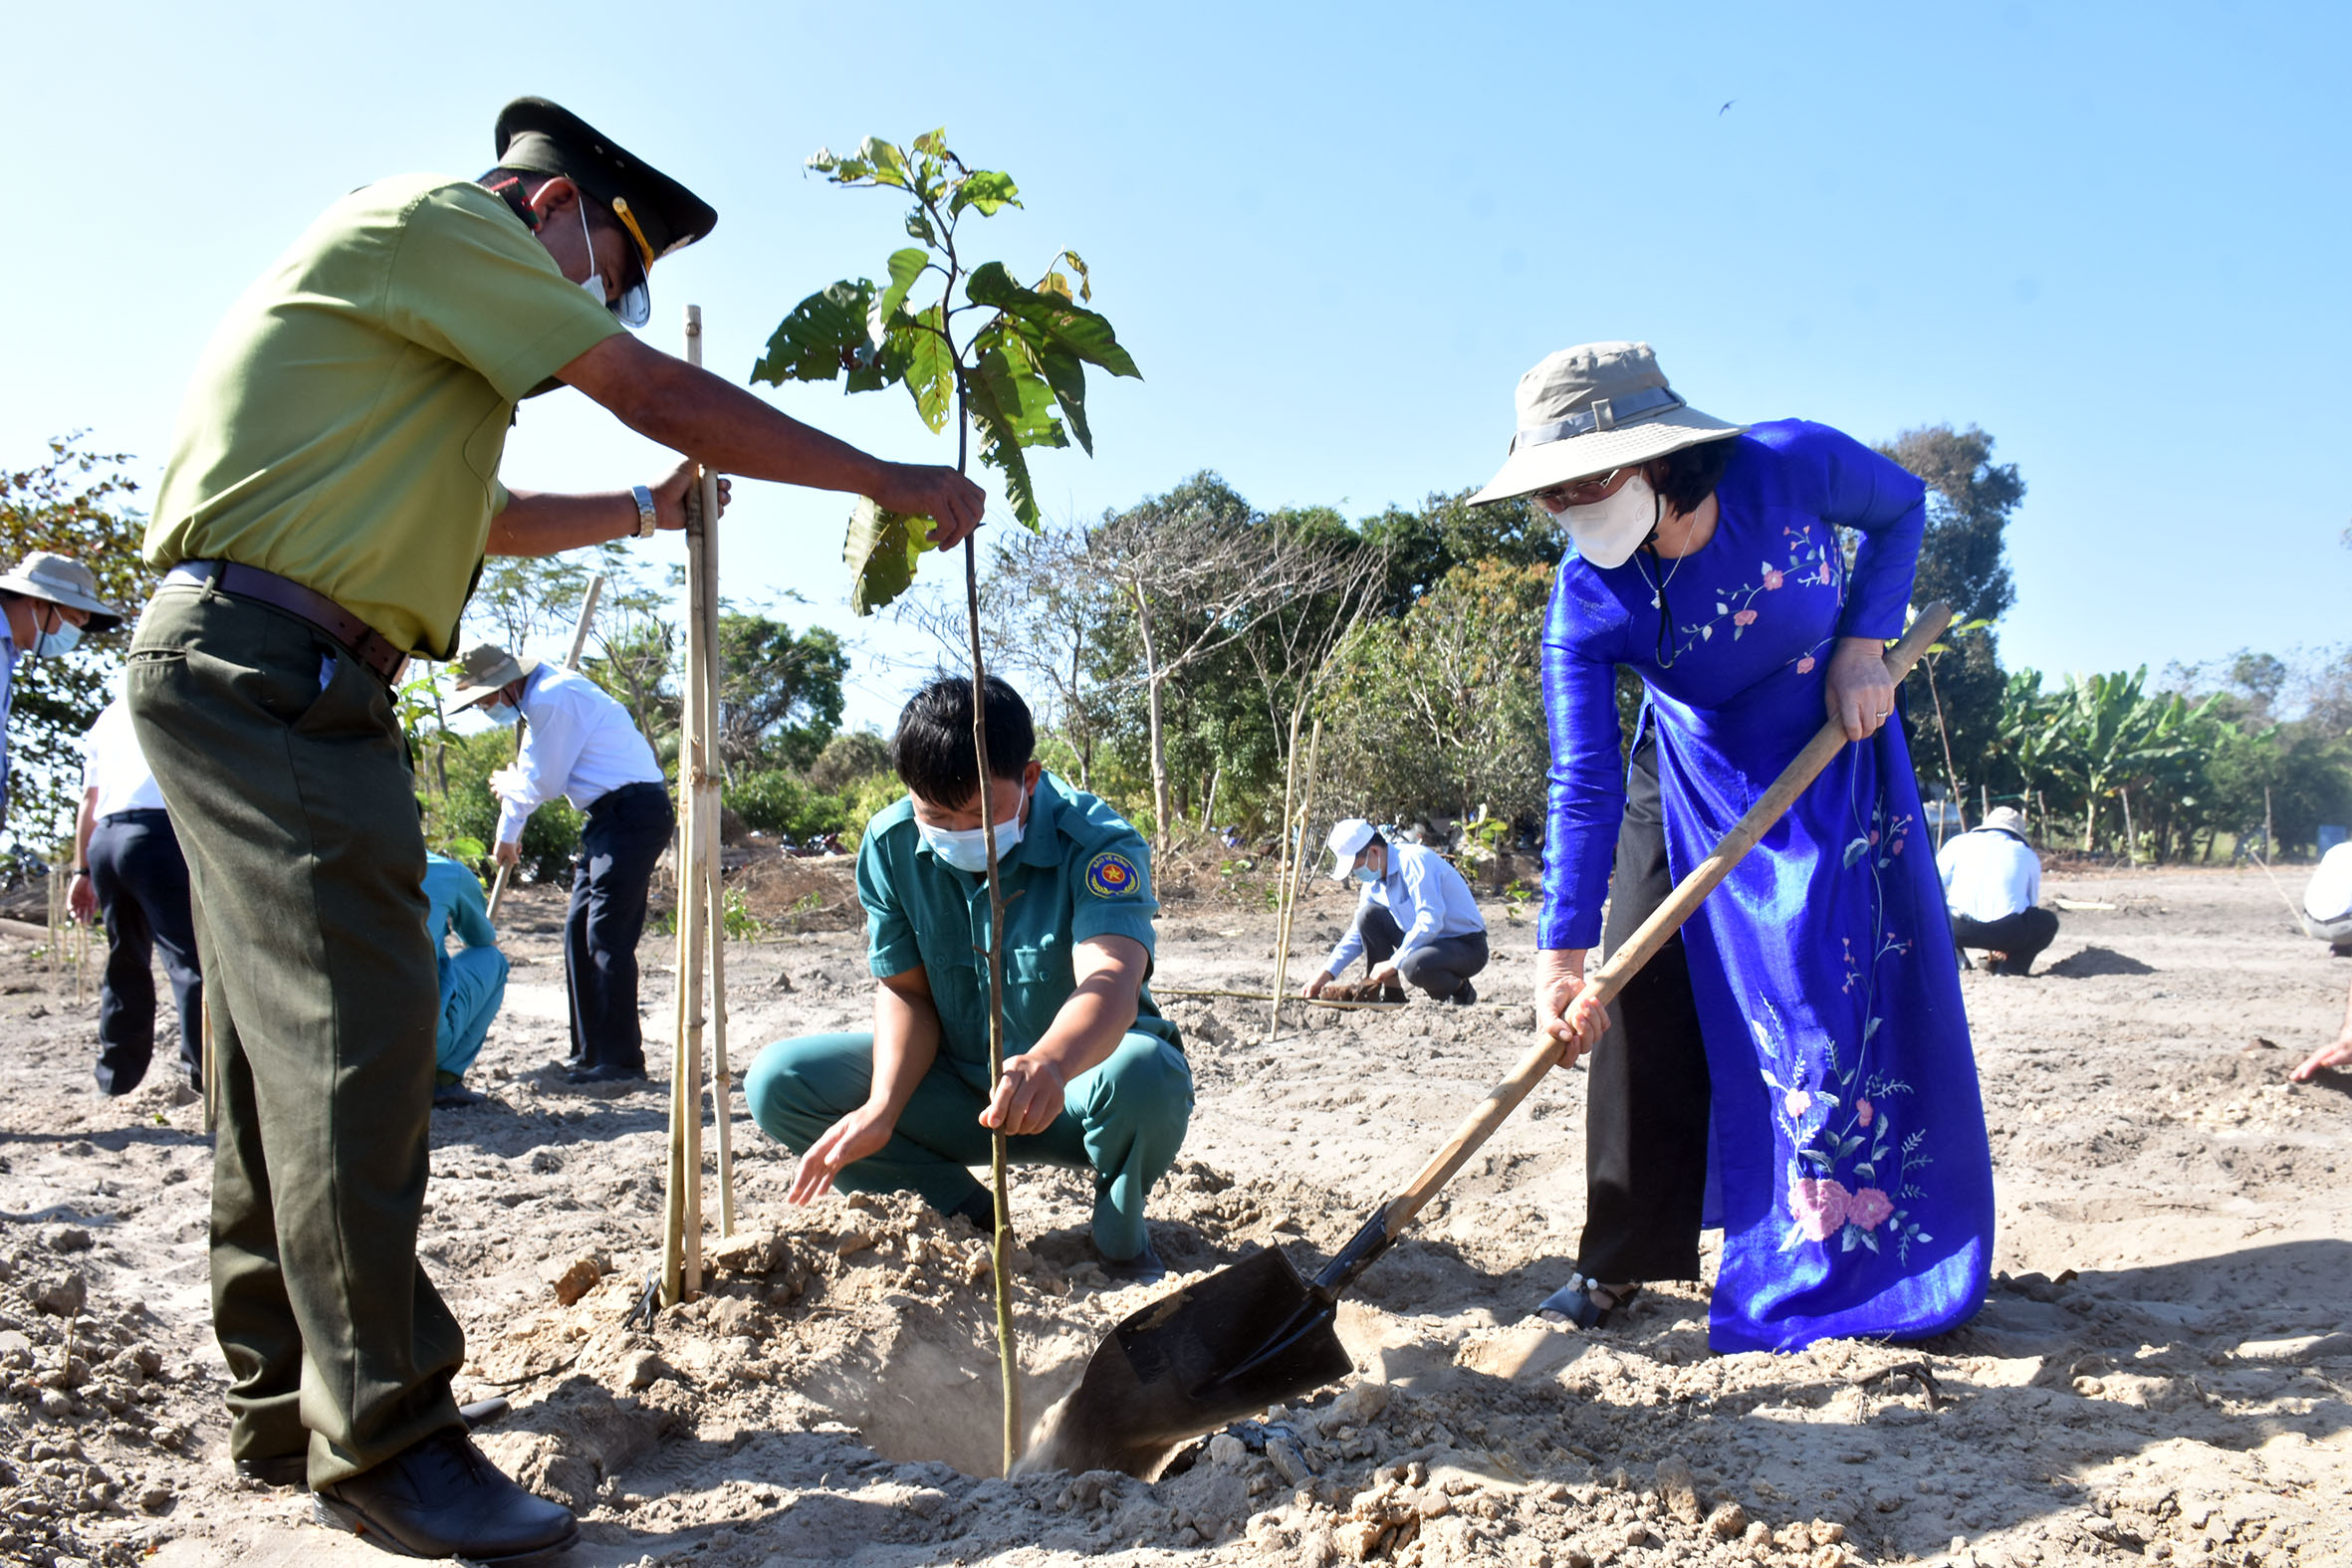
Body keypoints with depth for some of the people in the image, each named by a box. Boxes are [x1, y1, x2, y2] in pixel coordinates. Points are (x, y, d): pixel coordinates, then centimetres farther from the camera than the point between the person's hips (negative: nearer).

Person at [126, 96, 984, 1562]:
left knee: (289, 1052, 11)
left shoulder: (418, 303, 28)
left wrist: (646, 511, 37)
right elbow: (666, 396, -9)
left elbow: (476, 518, 37)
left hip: (256, 677, 11)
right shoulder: (440, 214, -4)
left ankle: (287, 1400, 19)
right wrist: (896, 481, -4)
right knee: (356, 1041, -14)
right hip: (271, 667, -11)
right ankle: (383, 1438, -10)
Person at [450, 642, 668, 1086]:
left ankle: (622, 1061, -12)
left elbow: (544, 783, -11)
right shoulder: (539, 698, 19)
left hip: (633, 812, -11)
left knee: (607, 936, -13)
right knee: (579, 933, 11)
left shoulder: (553, 700, -15)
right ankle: (590, 1054, 17)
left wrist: (505, 783, 11)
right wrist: (508, 833, 42)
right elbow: (530, 772, 32)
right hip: (609, 817, 11)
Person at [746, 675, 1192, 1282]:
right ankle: (972, 1221, -2)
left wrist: (1049, 1064, -66)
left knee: (1144, 1075, -40)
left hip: (1078, 1083, -4)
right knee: (777, 1081, -15)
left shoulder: (1098, 844, -26)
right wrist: (881, 1110, -25)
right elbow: (905, 991, -5)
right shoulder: (891, 846, -11)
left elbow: (1111, 983, -43)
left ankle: (1122, 1238, -5)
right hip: (958, 1087, 4)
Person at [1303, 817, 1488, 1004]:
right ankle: (1391, 996, -1)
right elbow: (1358, 933, 13)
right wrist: (1326, 975, 3)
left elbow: (1430, 921, -29)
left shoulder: (1414, 861, -22)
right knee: (1368, 915, -5)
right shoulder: (1373, 880, 6)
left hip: (1468, 946, -8)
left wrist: (1394, 962, -23)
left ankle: (1461, 990, -4)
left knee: (1414, 966, -37)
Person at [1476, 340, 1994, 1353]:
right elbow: (1584, 785, -25)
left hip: (1834, 748, 0)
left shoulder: (1795, 466, -27)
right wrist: (1559, 954, -33)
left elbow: (1900, 507, -4)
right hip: (1689, 773, 1)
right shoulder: (1585, 606, -24)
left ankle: (1852, 1256, 9)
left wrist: (1862, 644, -16)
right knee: (1643, 996, -5)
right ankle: (1628, 1255, 8)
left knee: (1852, 987, -5)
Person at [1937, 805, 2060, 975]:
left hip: (1959, 930, 0)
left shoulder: (1960, 842, 19)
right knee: (2048, 921, 30)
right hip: (2008, 932, 0)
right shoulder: (2029, 856, 22)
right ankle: (2010, 968, 11)